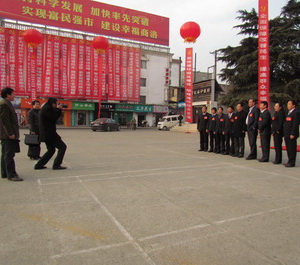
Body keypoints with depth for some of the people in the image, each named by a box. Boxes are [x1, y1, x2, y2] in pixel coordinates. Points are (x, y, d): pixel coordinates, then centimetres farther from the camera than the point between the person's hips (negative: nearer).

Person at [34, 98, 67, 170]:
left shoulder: (45, 108, 18)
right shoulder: (47, 108, -14)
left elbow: (53, 117, 20)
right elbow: (54, 117, -18)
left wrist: (57, 109, 9)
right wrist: (58, 109, -5)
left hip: (47, 134, 11)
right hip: (49, 134, -11)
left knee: (51, 150, 19)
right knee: (62, 147, -6)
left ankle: (39, 165, 20)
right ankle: (56, 165, -5)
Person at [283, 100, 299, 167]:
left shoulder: (296, 113, -9)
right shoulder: (288, 113, 19)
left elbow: (295, 124, -15)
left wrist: (292, 134, -19)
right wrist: (285, 133, 15)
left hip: (291, 135, -9)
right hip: (287, 134, 9)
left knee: (292, 149, -4)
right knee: (288, 149, 12)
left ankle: (292, 163, 2)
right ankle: (290, 161, 20)